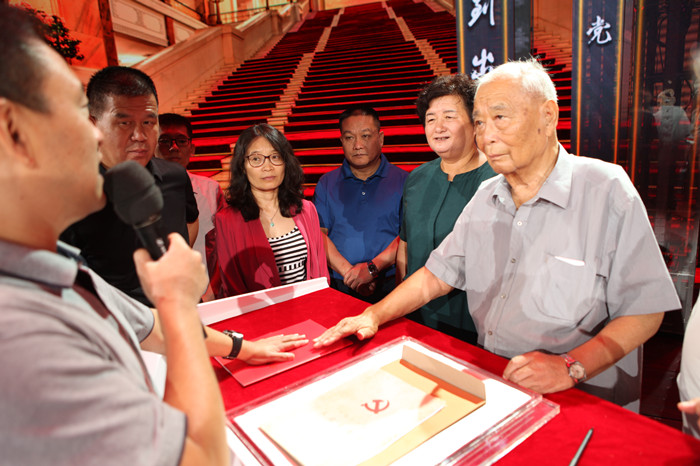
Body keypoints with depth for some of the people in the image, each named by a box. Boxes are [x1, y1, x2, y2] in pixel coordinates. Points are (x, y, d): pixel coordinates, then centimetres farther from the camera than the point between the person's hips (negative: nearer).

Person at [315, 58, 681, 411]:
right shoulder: (486, 196, 8)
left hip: (580, 401, -5)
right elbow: (438, 274, 10)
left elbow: (644, 310, -10)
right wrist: (374, 315, -1)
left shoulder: (606, 190, -10)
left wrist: (570, 367, -23)